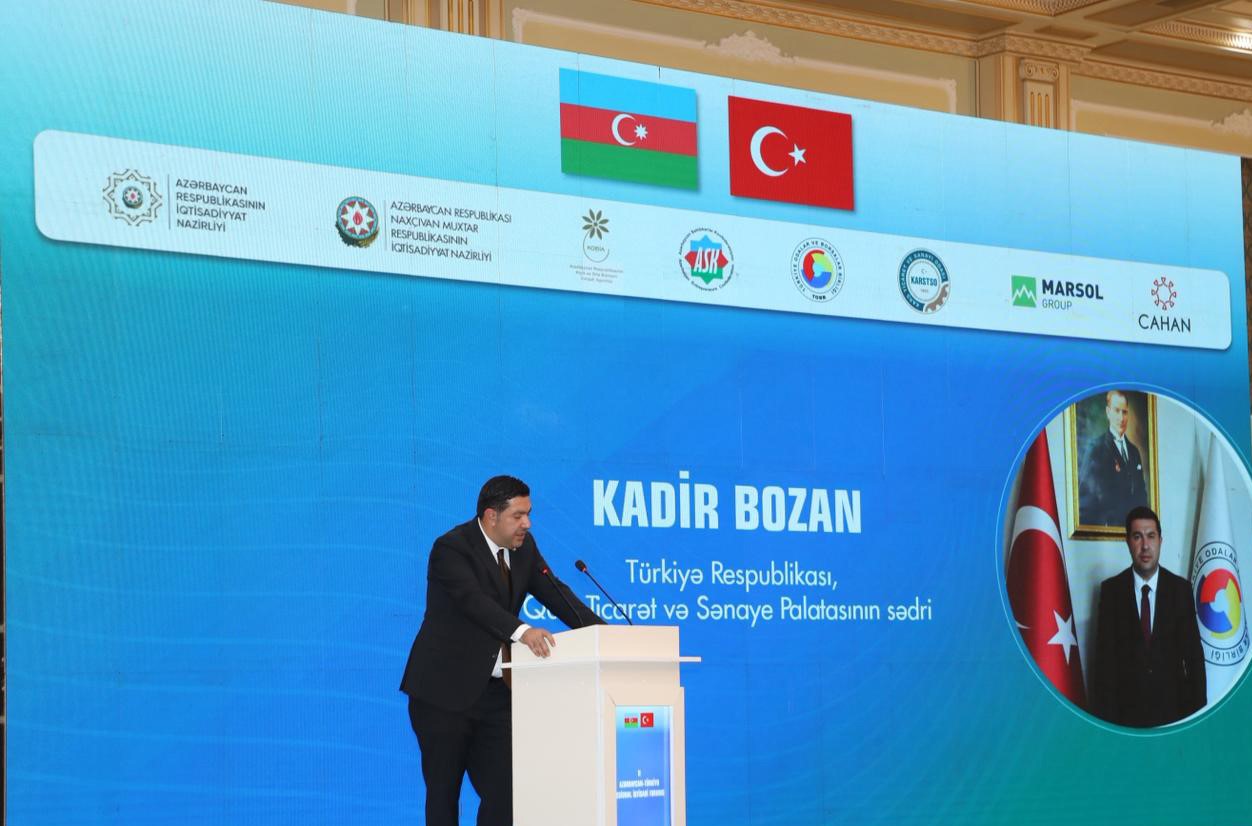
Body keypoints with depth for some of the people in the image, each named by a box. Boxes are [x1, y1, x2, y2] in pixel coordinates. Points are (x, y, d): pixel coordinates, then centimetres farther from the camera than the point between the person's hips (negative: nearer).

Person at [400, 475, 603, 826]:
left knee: (504, 794, 0)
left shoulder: (523, 546, 6)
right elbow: (474, 600, -31)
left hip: (496, 692, 6)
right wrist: (522, 631, -46)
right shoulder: (452, 548, -16)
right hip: (445, 691, -6)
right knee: (444, 794, 2)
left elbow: (554, 592, 1)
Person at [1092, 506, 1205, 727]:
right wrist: (1105, 714, -8)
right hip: (1127, 708, -1)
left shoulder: (1181, 589, 1)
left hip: (1173, 706, 1)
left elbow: (1193, 653, 3)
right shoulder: (1111, 590, -1)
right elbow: (1105, 656, -2)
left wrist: (1198, 709, -2)